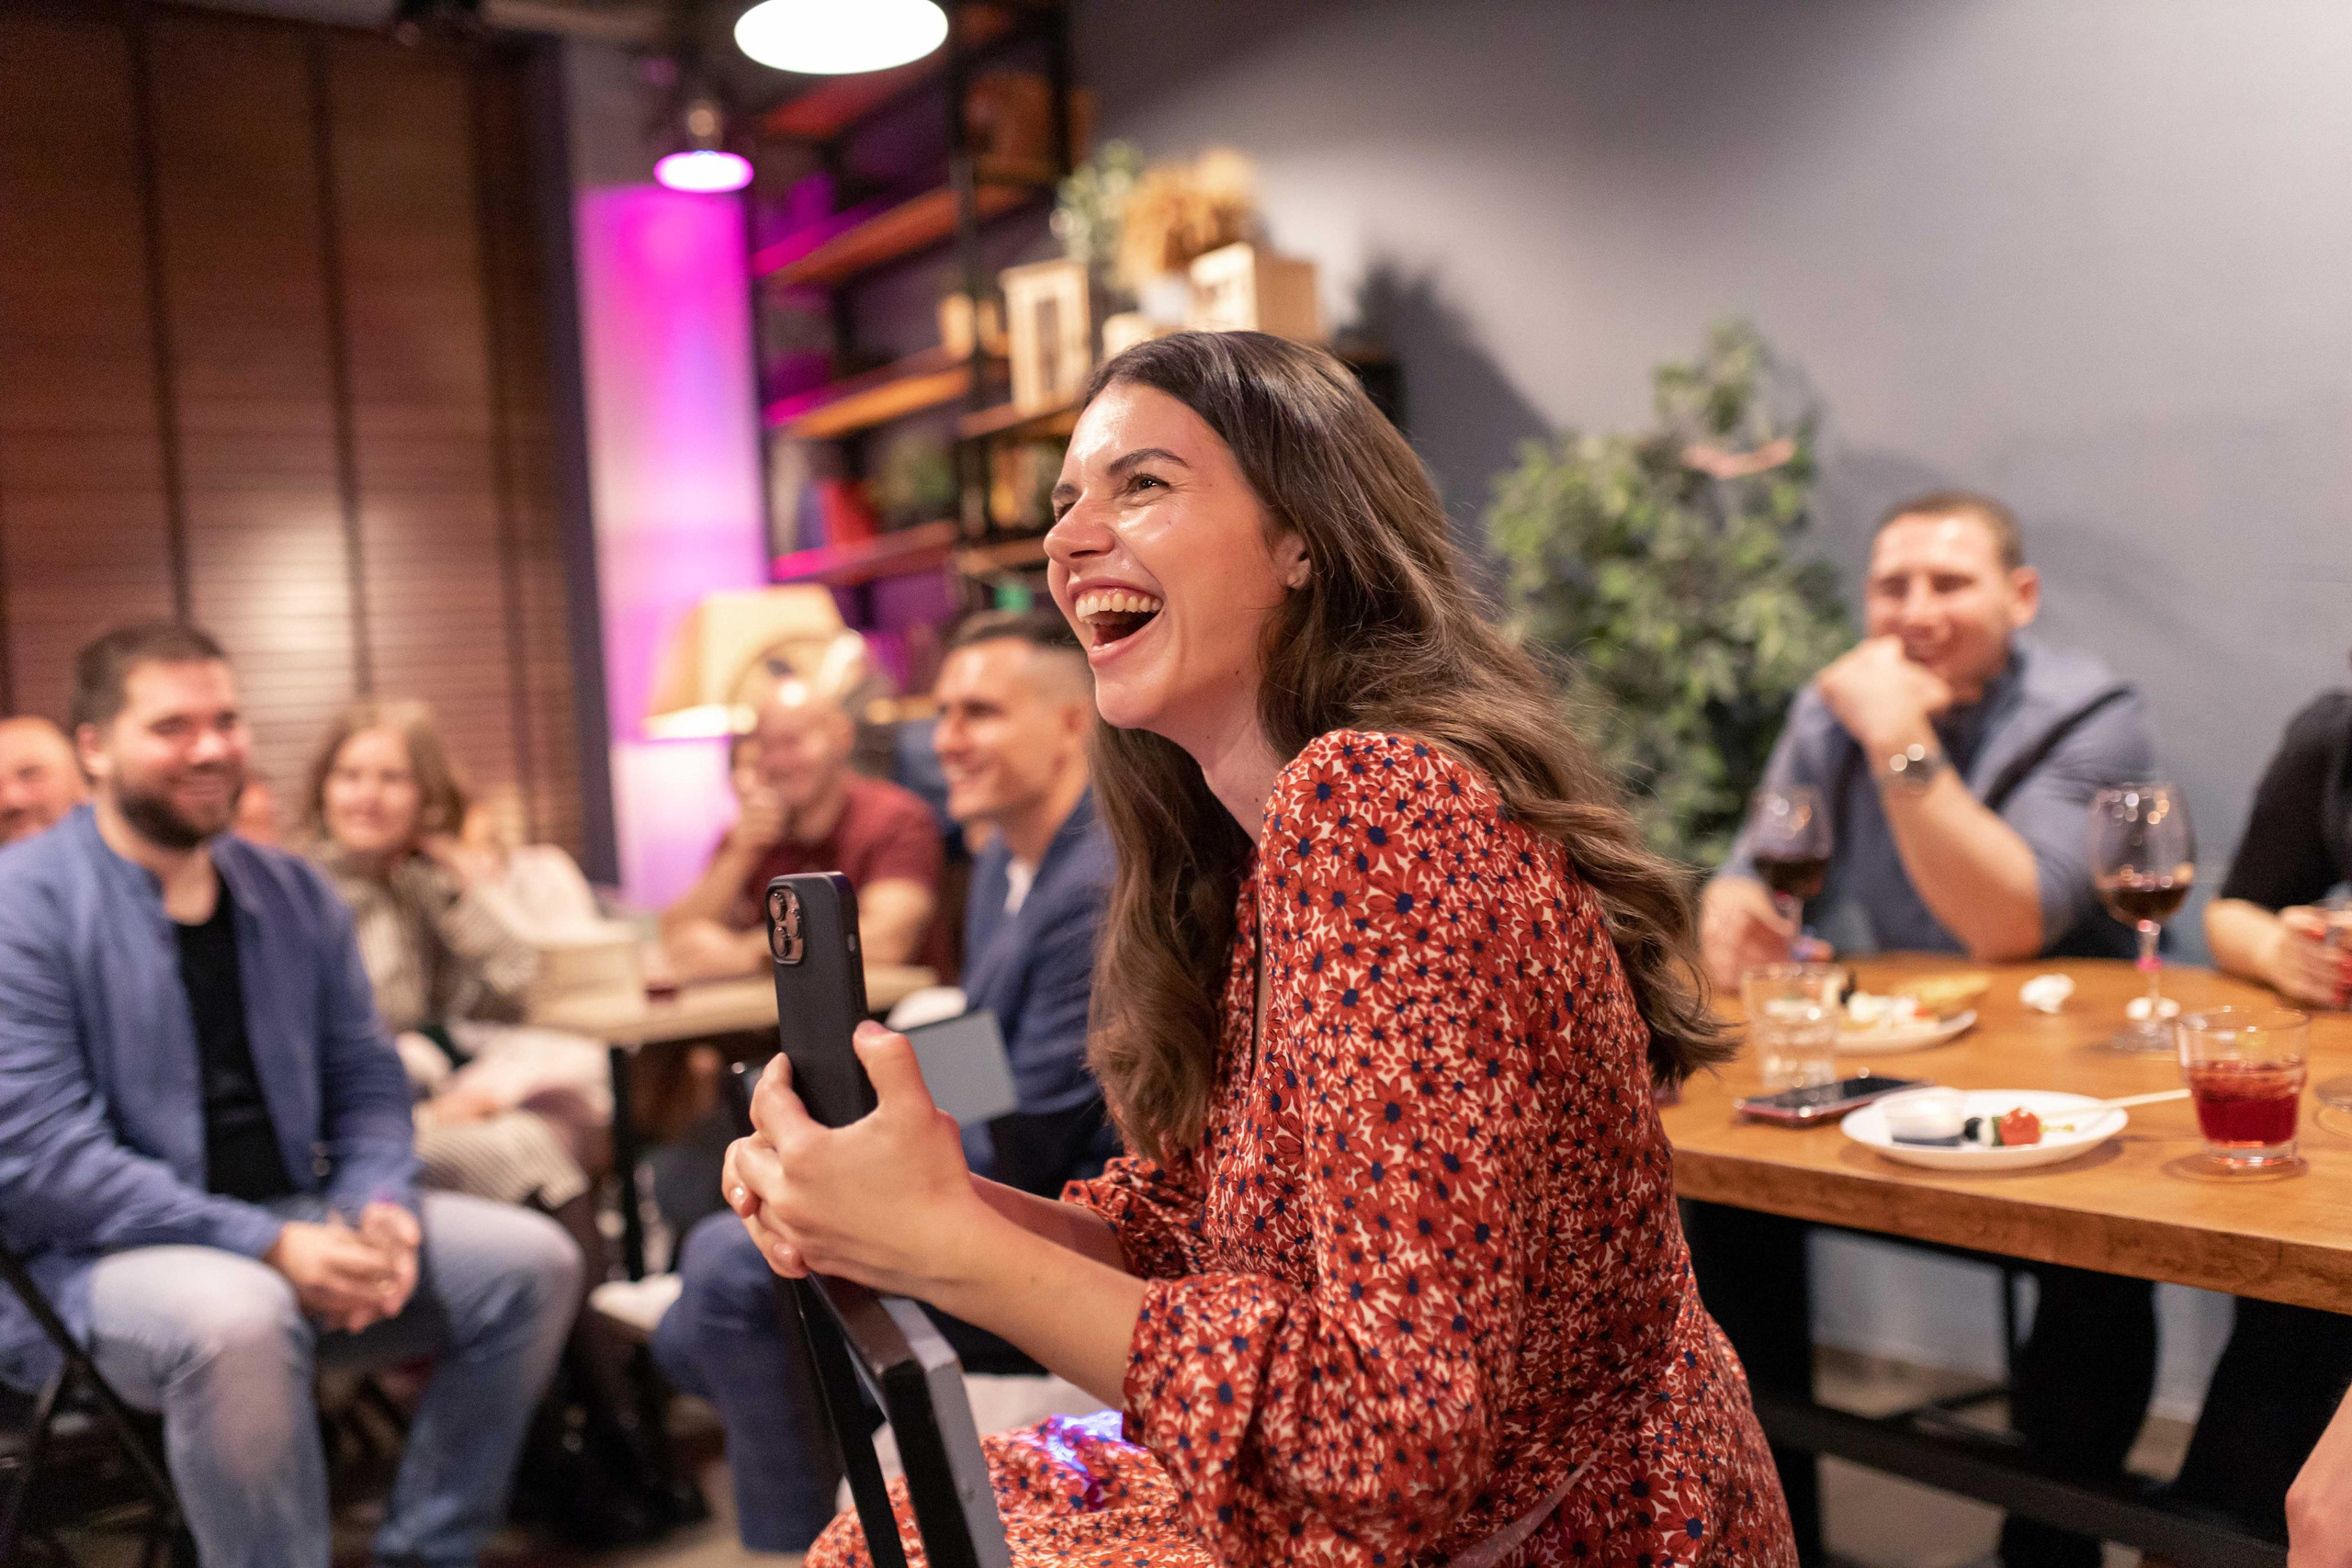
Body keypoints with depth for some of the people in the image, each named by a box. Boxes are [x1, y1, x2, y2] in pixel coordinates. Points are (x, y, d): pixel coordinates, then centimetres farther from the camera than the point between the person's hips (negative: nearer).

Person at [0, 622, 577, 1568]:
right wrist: (269, 1246, -24)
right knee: (237, 1317, -38)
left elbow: (365, 1075, 13)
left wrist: (380, 1204, -10)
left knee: (532, 1261, -8)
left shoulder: (291, 892, 10)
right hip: (97, 1258, -6)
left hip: (293, 1222, 7)